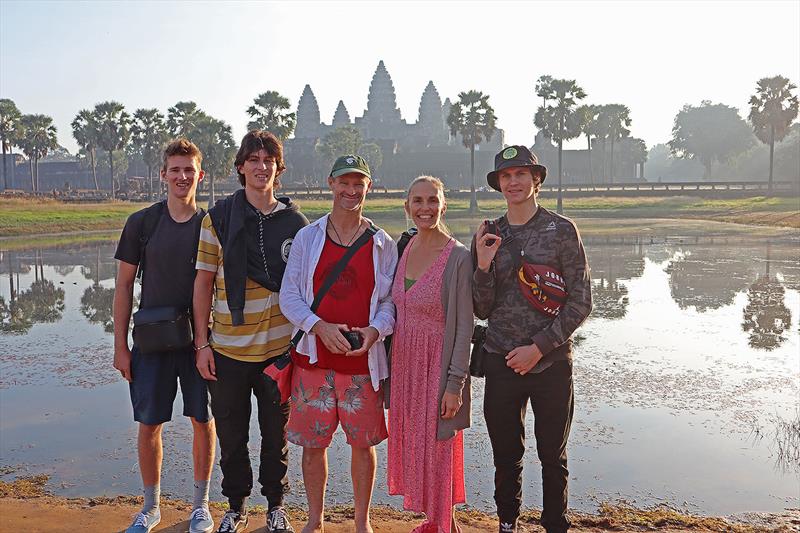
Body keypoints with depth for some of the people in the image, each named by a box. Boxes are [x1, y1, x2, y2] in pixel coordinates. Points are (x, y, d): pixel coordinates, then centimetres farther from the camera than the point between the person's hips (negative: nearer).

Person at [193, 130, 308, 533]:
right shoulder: (218, 218, 0)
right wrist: (201, 343, -2)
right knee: (231, 434, 12)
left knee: (276, 431, 13)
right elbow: (203, 282, 2)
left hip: (280, 346, 0)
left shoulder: (294, 221, 2)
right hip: (228, 347, 0)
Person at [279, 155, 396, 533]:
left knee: (363, 442, 8)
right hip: (314, 359, 0)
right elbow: (289, 296, 2)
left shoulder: (383, 244, 4)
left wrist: (375, 330, -13)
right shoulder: (307, 237, 4)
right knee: (312, 443, 9)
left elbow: (391, 300, 6)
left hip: (364, 361, 0)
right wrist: (320, 326, -13)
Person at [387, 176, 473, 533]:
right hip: (404, 363, 7)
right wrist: (389, 368, 12)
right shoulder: (403, 250, 4)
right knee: (412, 444, 16)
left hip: (438, 364, -6)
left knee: (437, 446, 5)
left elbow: (464, 326, -14)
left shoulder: (458, 258, -15)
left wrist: (455, 383, -16)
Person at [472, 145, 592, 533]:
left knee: (553, 456, 11)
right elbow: (482, 310, 6)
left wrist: (538, 346, -11)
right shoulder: (487, 238, 7)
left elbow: (580, 302, -5)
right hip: (501, 362, 3)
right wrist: (483, 265, -10)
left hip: (551, 362, -2)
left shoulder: (562, 230, -2)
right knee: (506, 454, 14)